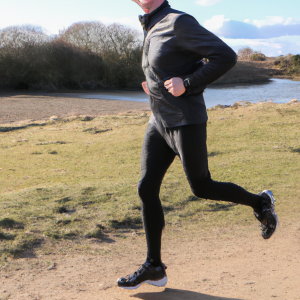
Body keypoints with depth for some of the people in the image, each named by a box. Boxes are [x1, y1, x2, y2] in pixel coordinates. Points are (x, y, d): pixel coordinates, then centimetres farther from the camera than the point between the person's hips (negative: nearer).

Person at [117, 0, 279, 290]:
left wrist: (186, 84, -20)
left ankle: (259, 202, 29)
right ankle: (154, 267, 11)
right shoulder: (152, 30, 13)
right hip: (159, 124, 8)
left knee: (202, 188, 3)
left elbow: (226, 56, -18)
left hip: (186, 123, -8)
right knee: (147, 189, 2)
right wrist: (156, 85, 12)